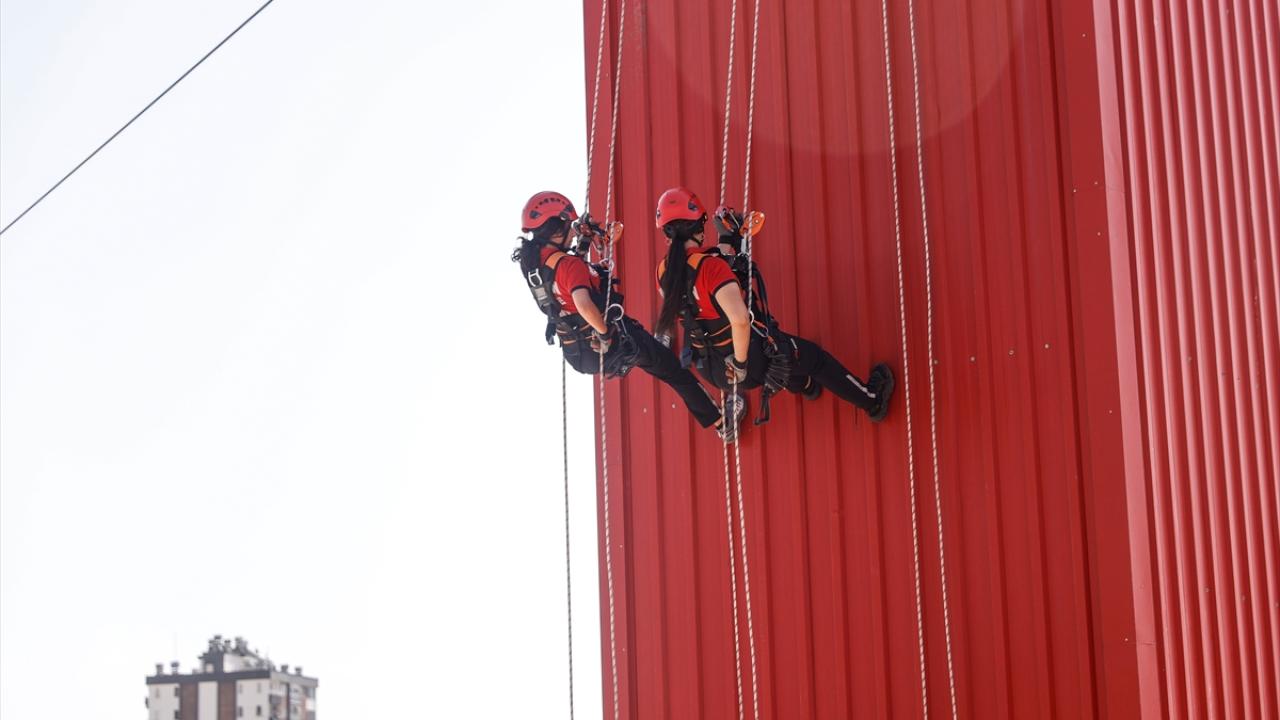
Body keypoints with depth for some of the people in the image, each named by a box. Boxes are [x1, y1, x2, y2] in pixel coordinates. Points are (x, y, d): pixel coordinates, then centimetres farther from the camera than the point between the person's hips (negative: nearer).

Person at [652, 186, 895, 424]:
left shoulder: (664, 271, -10)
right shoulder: (710, 266, -31)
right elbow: (740, 320, -41)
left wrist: (727, 242, 8)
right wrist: (741, 364, -24)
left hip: (708, 368, 7)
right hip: (753, 362, -7)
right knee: (815, 356, 19)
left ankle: (804, 385, 64)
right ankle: (872, 402, 40)